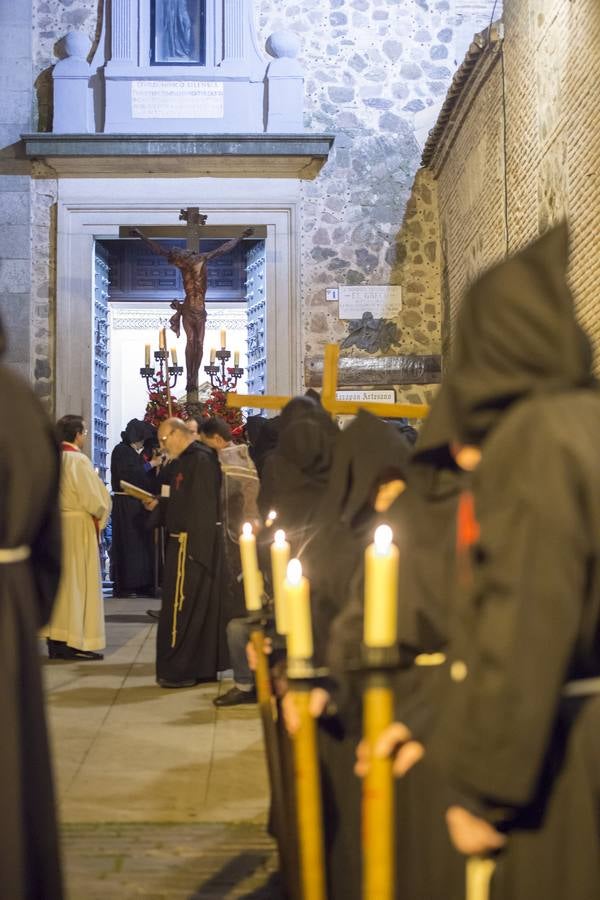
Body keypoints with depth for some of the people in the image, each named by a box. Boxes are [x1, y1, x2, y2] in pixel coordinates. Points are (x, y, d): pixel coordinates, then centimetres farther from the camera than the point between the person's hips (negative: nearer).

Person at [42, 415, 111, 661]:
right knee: (79, 582, -1)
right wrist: (99, 515, 2)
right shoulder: (78, 460, -16)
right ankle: (75, 642, -1)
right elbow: (94, 499, -17)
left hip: (54, 524, 7)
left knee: (59, 581, 11)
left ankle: (56, 640, 15)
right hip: (78, 526, -7)